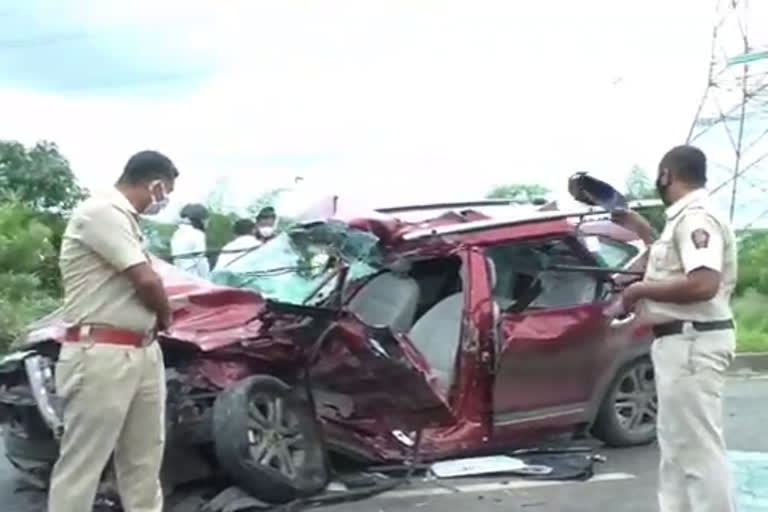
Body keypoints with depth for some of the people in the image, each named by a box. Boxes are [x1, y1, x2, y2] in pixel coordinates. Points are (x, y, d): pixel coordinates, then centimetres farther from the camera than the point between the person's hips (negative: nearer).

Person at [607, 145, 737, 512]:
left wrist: (639, 291, -19)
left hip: (692, 342, -11)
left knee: (698, 448, -7)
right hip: (681, 340, 11)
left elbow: (702, 285, -30)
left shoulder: (696, 218, -17)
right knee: (677, 443, 19)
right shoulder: (686, 218, 14)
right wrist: (643, 231, 23)